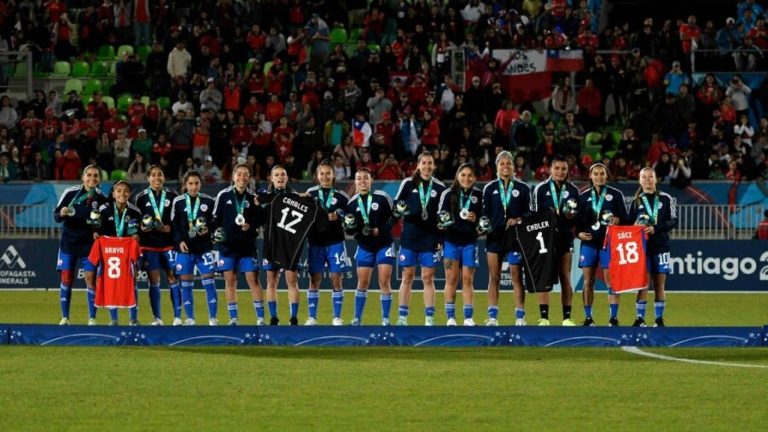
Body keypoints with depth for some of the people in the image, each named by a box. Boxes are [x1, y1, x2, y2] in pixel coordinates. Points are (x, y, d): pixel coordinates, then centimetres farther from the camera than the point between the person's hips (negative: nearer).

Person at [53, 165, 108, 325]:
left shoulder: (102, 198, -3)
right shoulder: (70, 193, -7)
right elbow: (56, 216, -4)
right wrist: (61, 214, -25)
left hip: (90, 244, 0)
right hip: (69, 242, 0)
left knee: (91, 279, -3)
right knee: (66, 279, 1)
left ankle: (92, 318, 5)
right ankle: (65, 317, 10)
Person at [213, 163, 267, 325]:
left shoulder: (252, 198, 4)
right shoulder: (224, 195, 1)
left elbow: (261, 220, 8)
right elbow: (215, 218, 5)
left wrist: (251, 225, -10)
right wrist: (216, 232, -11)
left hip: (247, 245, 0)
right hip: (227, 244, 0)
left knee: (253, 279, -4)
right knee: (230, 280, 2)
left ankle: (260, 318, -2)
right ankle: (233, 318, 9)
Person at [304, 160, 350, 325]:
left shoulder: (341, 196, 3)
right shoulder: (310, 194, 6)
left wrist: (339, 218, -12)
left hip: (335, 242, -1)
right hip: (315, 243, 1)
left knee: (336, 279, -2)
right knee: (314, 279, 1)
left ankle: (337, 317, 4)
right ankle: (312, 317, 7)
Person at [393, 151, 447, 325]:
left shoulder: (440, 187, 5)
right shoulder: (408, 184, 3)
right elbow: (396, 207, 7)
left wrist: (441, 239, 4)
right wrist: (404, 211, -16)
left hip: (430, 238, 0)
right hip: (409, 237, 0)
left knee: (428, 278, 0)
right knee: (407, 277, 3)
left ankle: (429, 318, 2)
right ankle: (402, 317, 8)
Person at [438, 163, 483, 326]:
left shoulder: (479, 195, 2)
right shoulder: (448, 194, 0)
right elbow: (440, 215, 6)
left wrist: (476, 219, -11)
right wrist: (444, 222, -15)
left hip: (470, 242, 0)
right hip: (451, 240, 0)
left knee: (468, 280, 2)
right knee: (451, 280, 1)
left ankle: (468, 318, 5)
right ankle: (450, 317, 5)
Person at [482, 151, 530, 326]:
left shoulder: (523, 188, 7)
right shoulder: (490, 189, 11)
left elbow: (528, 213, 6)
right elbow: (485, 213, 9)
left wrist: (518, 220, -13)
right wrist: (484, 226, -10)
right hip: (495, 237, 2)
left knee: (516, 277, -3)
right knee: (494, 277, 1)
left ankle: (520, 316, -1)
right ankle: (492, 316, 3)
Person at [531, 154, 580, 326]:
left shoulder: (573, 190, 8)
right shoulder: (541, 189, 1)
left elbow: (579, 215, 12)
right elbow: (534, 214, 2)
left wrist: (573, 215, -8)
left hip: (565, 237, 2)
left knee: (565, 278, 3)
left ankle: (567, 317, 6)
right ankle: (544, 317, -2)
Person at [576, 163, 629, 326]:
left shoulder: (615, 195, 6)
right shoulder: (584, 197, 12)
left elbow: (624, 218, 5)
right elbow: (579, 220, 13)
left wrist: (617, 220, -16)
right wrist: (579, 232, -5)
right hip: (589, 242, 2)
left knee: (611, 280, -6)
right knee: (588, 281, 2)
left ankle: (613, 318, -4)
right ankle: (588, 318, 7)